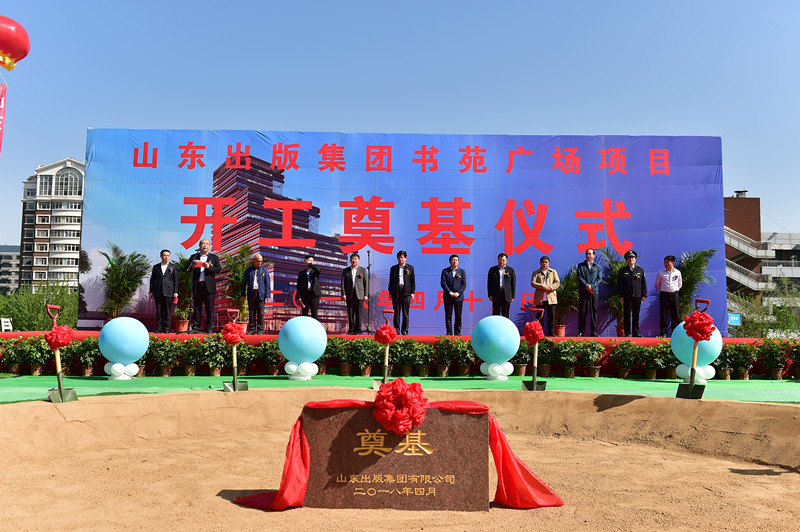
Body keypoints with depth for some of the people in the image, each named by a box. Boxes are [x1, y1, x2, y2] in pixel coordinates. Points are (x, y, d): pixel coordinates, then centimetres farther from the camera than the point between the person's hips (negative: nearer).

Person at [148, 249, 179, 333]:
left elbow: (176, 280, 5)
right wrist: (151, 291, 8)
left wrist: (176, 292, -2)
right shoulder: (156, 267, 14)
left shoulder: (173, 267, 8)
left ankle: (167, 328, 5)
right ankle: (158, 328, 9)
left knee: (168, 311, -1)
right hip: (158, 293, 2)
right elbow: (152, 279, 15)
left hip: (169, 292, -2)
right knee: (158, 311, 3)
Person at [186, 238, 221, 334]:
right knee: (196, 308, 5)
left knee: (209, 309, -1)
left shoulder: (214, 257, 11)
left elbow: (218, 269, -1)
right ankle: (196, 327, 10)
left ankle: (210, 328, 2)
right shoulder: (194, 257, 15)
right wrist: (192, 266, -13)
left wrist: (209, 267, -17)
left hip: (209, 286, -2)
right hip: (197, 286, 2)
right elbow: (187, 270, 9)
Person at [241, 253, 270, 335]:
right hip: (251, 294, 1)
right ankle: (251, 329, 11)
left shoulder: (264, 270, 7)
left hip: (261, 294, -1)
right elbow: (244, 282, 10)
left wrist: (267, 294, -4)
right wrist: (243, 294, 5)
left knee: (260, 313, -1)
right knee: (251, 312, 5)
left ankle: (260, 330, 5)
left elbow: (267, 283, 4)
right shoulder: (248, 270, 8)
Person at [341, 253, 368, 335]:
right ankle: (351, 329, 7)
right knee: (350, 313, 1)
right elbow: (343, 283, 7)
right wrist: (343, 294, -5)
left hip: (359, 294, -1)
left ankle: (358, 329, 1)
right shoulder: (345, 271, 11)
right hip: (349, 294, 1)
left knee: (358, 313, -4)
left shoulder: (363, 270, 9)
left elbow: (366, 283, 6)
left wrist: (366, 294, -2)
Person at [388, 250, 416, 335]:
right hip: (396, 292, 1)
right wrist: (390, 293, 5)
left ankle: (405, 330, 7)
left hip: (406, 292, -1)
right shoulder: (393, 268, 11)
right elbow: (391, 281, 11)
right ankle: (396, 330, 7)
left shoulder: (410, 268, 8)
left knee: (405, 313, 1)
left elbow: (413, 281, 7)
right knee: (396, 313, 2)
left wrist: (412, 292, 0)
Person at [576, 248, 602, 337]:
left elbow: (599, 278, 4)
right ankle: (581, 332, 3)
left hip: (594, 291, 1)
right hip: (583, 292, -1)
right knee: (582, 311, -1)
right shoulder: (581, 266, 9)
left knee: (594, 311, 1)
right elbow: (579, 277, -1)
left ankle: (594, 331, 6)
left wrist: (592, 286, -11)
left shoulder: (597, 267, 13)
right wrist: (587, 285, -13)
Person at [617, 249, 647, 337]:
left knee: (636, 315, 5)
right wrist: (621, 295, -2)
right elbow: (619, 284, 5)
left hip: (637, 296, 2)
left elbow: (643, 283, 11)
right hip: (627, 296, -2)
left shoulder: (640, 270, 11)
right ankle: (627, 333, 5)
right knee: (627, 315, 0)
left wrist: (644, 294, 4)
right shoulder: (622, 271, 6)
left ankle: (636, 333, 11)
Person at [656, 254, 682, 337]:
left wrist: (676, 290, 11)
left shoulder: (677, 272, 4)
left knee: (675, 314, 2)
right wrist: (661, 290, 8)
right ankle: (663, 332, 3)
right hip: (664, 294, -1)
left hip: (674, 294, 1)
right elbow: (657, 283, 13)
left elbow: (680, 284, 17)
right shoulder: (661, 272, 1)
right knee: (664, 314, -2)